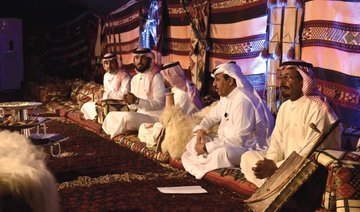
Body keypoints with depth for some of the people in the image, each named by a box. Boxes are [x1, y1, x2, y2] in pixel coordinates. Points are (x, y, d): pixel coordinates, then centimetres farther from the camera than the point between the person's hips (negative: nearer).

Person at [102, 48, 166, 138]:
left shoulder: (156, 77, -12)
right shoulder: (135, 79, 12)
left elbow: (159, 104, -19)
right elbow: (134, 105, 13)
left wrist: (137, 101, -27)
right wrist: (130, 102, -11)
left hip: (154, 117, -8)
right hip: (140, 114, 8)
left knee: (128, 117, -30)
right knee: (111, 116, -6)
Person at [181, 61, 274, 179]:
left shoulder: (242, 101, -25)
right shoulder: (225, 97, 8)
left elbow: (239, 139, -28)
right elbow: (212, 116, 22)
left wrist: (206, 147, -23)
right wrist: (201, 129, -2)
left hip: (247, 147, -10)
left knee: (217, 155, -37)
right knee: (195, 143, 6)